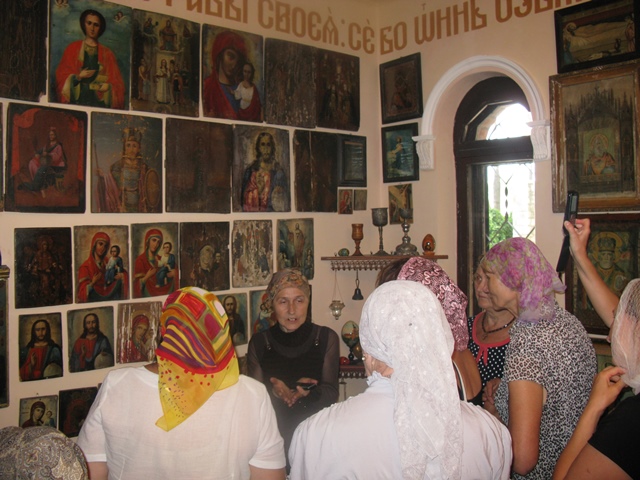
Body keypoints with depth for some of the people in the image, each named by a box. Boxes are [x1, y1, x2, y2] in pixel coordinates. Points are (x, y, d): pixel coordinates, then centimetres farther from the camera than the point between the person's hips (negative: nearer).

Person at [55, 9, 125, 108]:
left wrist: (108, 86, -13)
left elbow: (116, 82, 8)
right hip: (78, 99, 0)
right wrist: (78, 77, -13)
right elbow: (62, 75, 5)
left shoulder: (107, 53, 12)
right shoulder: (72, 49, 11)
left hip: (100, 100, 1)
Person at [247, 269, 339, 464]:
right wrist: (274, 391, -22)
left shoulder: (326, 338, -3)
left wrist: (309, 392, -24)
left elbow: (332, 393, -5)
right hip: (273, 435, 0)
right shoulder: (258, 343, -1)